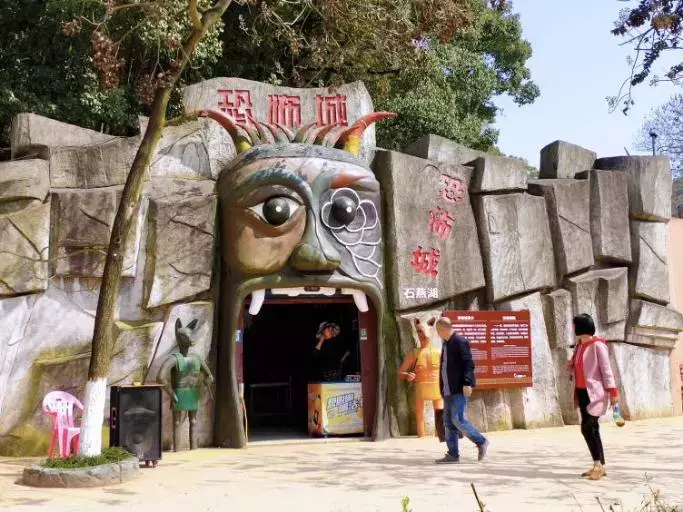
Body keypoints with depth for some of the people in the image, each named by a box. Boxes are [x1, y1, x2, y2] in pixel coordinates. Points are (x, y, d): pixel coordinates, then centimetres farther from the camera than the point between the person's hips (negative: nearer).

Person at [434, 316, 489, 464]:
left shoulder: (460, 342, -11)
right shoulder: (446, 344, 16)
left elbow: (469, 363, -17)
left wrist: (467, 383, -25)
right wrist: (443, 389, 20)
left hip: (460, 389, -9)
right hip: (449, 390, 9)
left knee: (458, 420, -14)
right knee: (449, 422, 4)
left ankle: (481, 442, 2)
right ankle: (453, 455, 6)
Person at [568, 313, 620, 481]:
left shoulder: (597, 345, -11)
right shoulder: (579, 346, 12)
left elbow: (606, 369, -12)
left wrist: (613, 392, -16)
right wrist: (571, 366, -1)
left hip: (594, 392, -8)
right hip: (582, 392, 8)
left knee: (587, 428, -13)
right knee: (591, 429, 9)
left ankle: (598, 464, -3)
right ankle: (600, 466, 15)